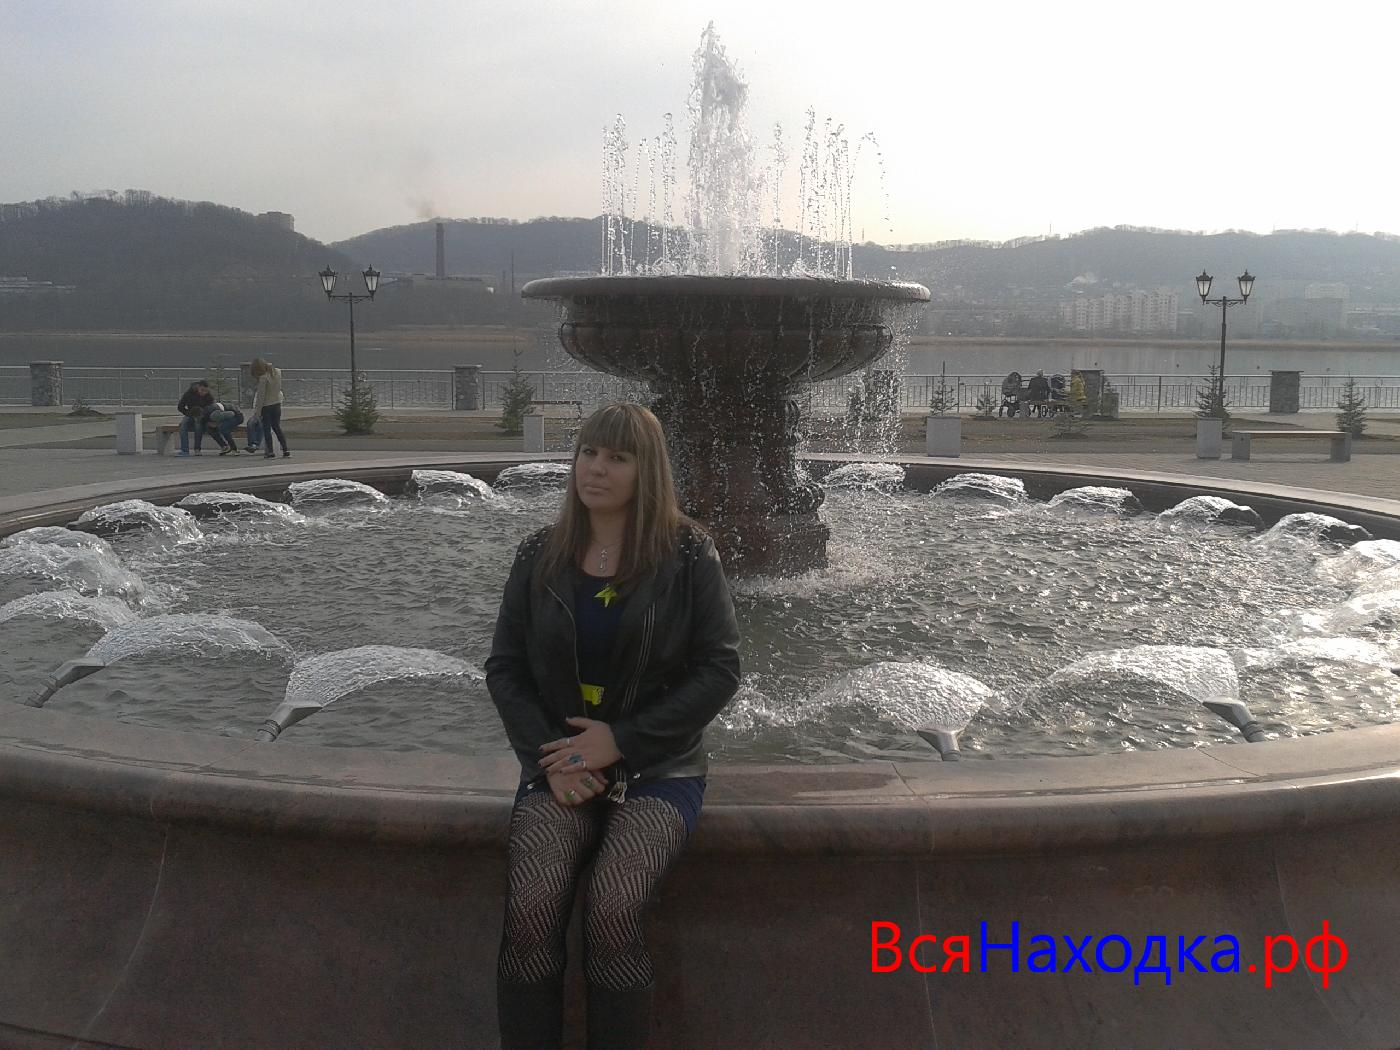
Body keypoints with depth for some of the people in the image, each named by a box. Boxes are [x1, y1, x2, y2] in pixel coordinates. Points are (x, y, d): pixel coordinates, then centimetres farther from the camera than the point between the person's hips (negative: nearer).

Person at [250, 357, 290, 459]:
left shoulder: (263, 378, -21)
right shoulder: (277, 371, -2)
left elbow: (261, 396, -19)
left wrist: (257, 412, -13)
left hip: (266, 406, -6)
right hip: (277, 404, 6)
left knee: (267, 429, 3)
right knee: (277, 428, 14)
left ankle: (270, 451, 1)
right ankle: (285, 449, 8)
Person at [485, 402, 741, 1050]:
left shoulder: (687, 554, -3)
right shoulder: (539, 557, 5)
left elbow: (719, 669, -6)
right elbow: (504, 668, 7)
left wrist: (621, 741, -12)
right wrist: (549, 756, -9)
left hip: (657, 765, -2)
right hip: (560, 763, 2)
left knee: (612, 912, -27)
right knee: (530, 910, -24)